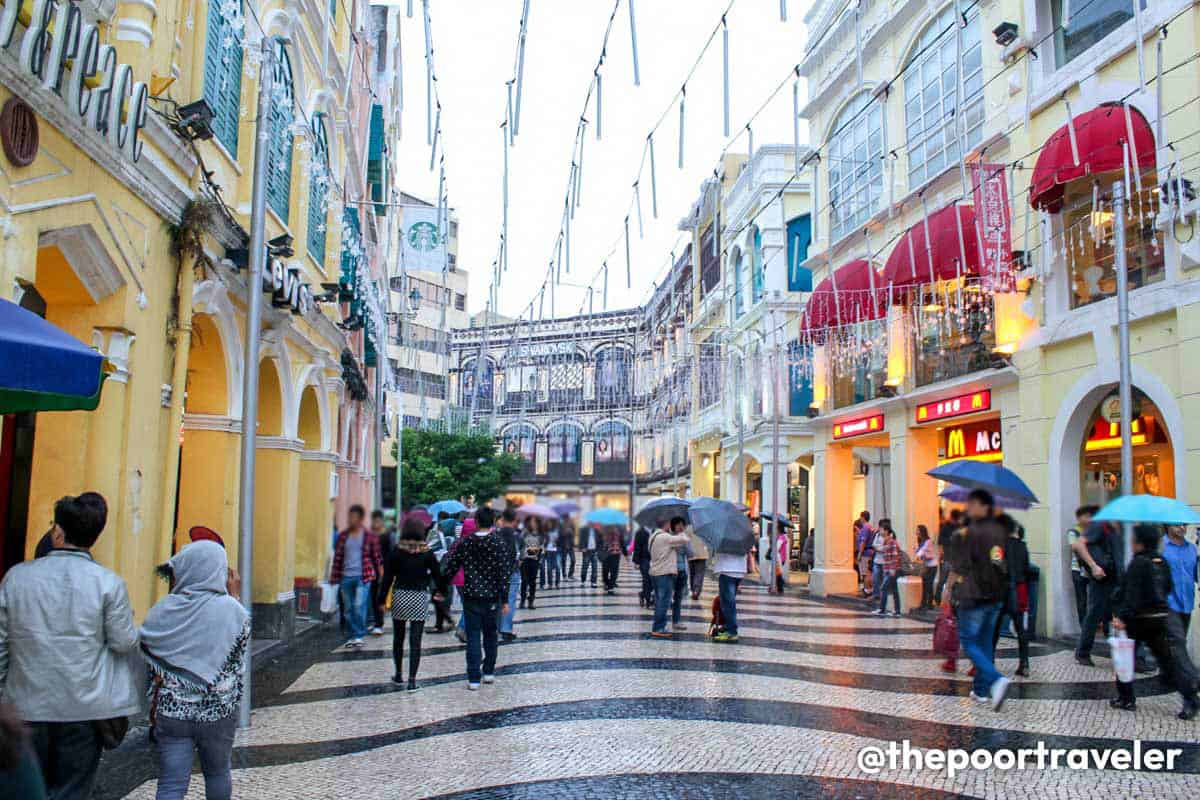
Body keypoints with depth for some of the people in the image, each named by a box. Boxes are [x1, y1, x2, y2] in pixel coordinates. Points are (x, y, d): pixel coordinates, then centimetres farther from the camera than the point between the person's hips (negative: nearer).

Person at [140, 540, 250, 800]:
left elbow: (147, 656, 1)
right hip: (218, 710, 0)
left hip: (172, 710, 0)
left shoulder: (165, 610, -8)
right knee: (218, 773, 21)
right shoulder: (232, 610, -12)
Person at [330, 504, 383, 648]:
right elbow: (338, 557, 11)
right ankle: (353, 636, 19)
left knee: (359, 606, -14)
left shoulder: (369, 536, 0)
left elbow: (377, 557, 4)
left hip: (363, 577, -4)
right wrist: (334, 577, 9)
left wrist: (382, 574, 2)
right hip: (346, 577, 4)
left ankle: (359, 635, -5)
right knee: (349, 609, 8)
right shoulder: (343, 536, 8)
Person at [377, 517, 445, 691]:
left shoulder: (396, 551, -4)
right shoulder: (427, 553, -5)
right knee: (415, 641, 1)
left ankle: (399, 675, 28)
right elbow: (437, 574, 1)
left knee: (398, 639, 18)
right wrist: (441, 591, 18)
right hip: (420, 598, -1)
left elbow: (387, 577, -3)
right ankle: (412, 680, -2)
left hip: (400, 597, 1)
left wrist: (381, 599, 2)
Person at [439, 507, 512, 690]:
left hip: (471, 597, 0)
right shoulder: (499, 543, -7)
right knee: (491, 635, 17)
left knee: (473, 637, 4)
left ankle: (474, 678, 0)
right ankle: (488, 672, 24)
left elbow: (451, 568, 0)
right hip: (492, 597, 0)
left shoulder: (465, 542, -2)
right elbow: (504, 573, -10)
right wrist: (505, 600, -6)